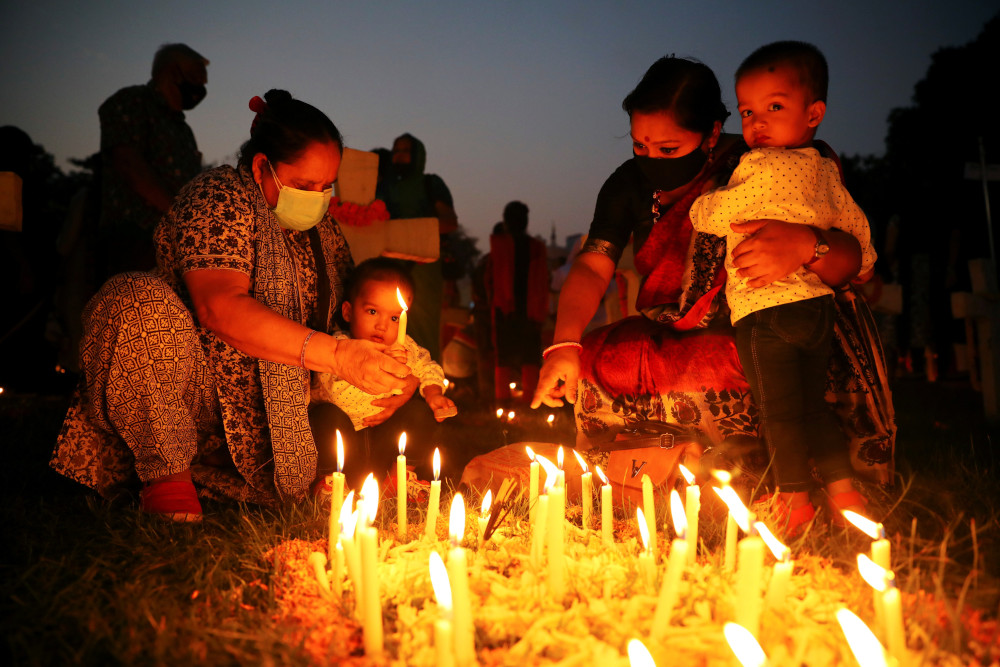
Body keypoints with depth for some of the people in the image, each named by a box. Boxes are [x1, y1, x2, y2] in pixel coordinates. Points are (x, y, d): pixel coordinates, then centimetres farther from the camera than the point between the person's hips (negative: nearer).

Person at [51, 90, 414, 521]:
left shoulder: (321, 228, 10)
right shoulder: (218, 199, -13)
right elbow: (219, 307, -30)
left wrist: (398, 376, -8)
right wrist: (337, 355, -38)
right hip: (191, 388, -5)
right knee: (141, 300, -33)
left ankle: (202, 470, 7)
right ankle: (165, 470, -18)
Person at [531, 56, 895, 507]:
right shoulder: (629, 185, 3)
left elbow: (850, 262, -17)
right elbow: (592, 267, -6)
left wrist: (805, 245, -41)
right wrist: (564, 344, -24)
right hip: (665, 341, 5)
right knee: (593, 366, -22)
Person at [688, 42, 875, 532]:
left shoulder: (760, 168, -11)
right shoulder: (825, 171, 13)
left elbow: (712, 216, -4)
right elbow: (855, 223, 26)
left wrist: (700, 204, 20)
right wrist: (859, 264, 44)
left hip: (766, 309, -8)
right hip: (818, 303, 8)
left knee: (778, 409, 0)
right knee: (813, 405, 17)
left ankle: (795, 498, 5)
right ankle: (843, 489, 19)